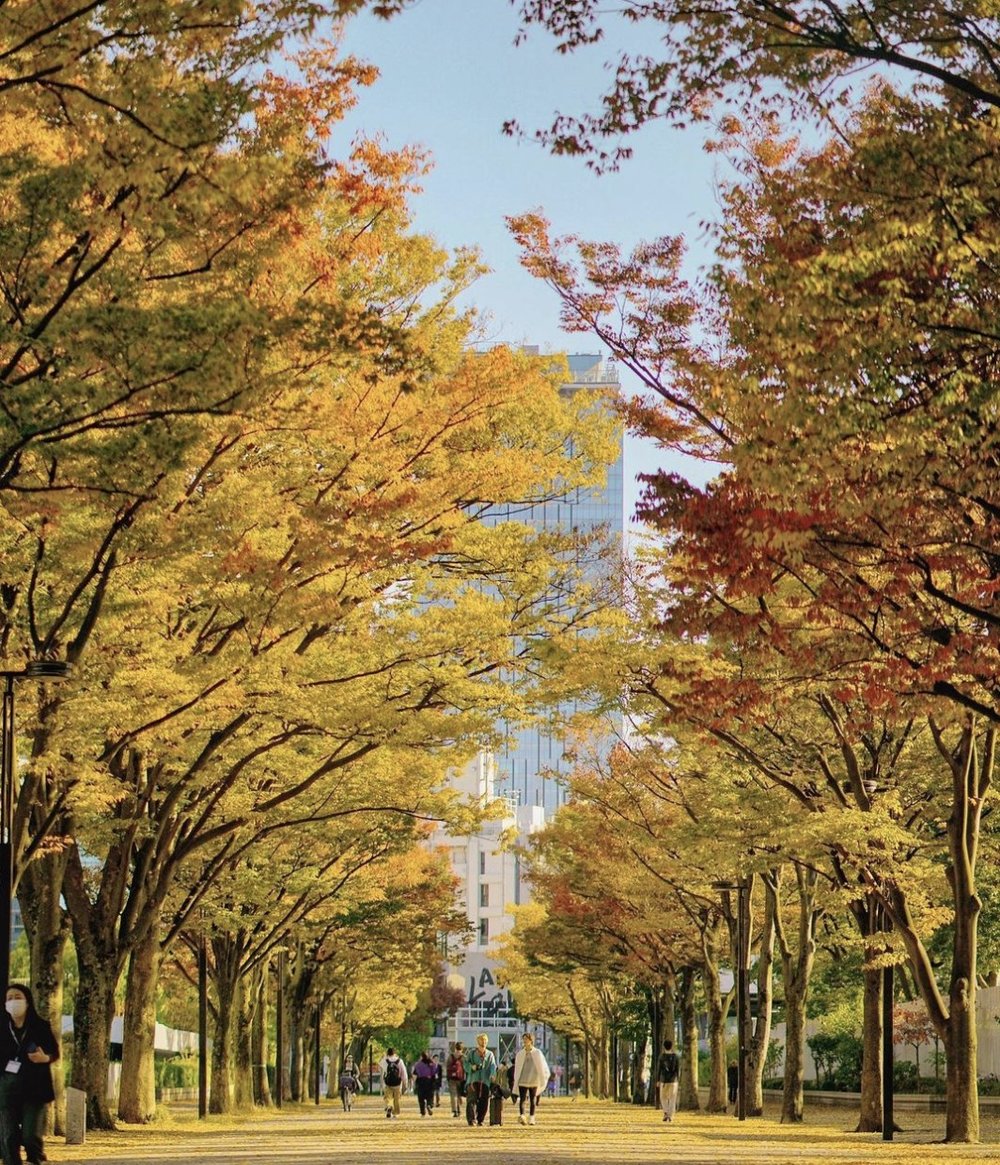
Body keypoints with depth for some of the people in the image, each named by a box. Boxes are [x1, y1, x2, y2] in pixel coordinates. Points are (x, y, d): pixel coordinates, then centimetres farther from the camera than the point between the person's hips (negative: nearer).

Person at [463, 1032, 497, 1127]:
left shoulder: (490, 1054, 13)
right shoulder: (472, 1053, 10)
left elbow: (493, 1066, 0)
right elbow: (466, 1064, 7)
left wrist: (493, 1075, -20)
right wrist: (472, 1067, -15)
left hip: (485, 1081, 2)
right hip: (473, 1079, -2)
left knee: (484, 1101, 2)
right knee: (472, 1100, -13)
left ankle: (480, 1119, 15)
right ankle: (472, 1119, -17)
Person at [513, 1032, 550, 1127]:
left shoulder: (537, 1053, 5)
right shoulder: (520, 1054, 10)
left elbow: (542, 1066, 5)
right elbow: (517, 1069, 14)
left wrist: (543, 1079, -1)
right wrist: (516, 1081, 13)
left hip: (533, 1080, 0)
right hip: (522, 1080, 0)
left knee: (532, 1100, 5)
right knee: (522, 1099, -16)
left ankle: (531, 1119, 11)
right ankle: (521, 1116, -31)